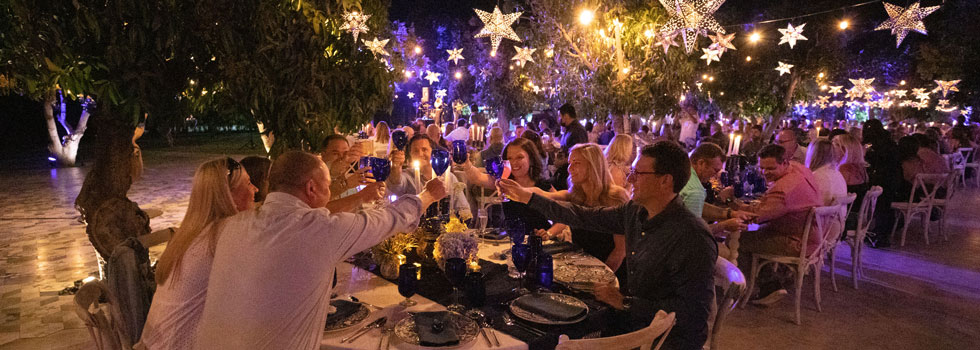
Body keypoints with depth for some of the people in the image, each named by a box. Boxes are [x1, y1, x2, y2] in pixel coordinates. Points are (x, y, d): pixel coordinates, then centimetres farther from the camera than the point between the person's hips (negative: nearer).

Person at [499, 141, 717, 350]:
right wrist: (527, 197, 5)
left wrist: (626, 303, -22)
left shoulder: (693, 239, -27)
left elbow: (693, 311, -26)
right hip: (634, 319, 6)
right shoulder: (635, 211, -3)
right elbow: (584, 217, 3)